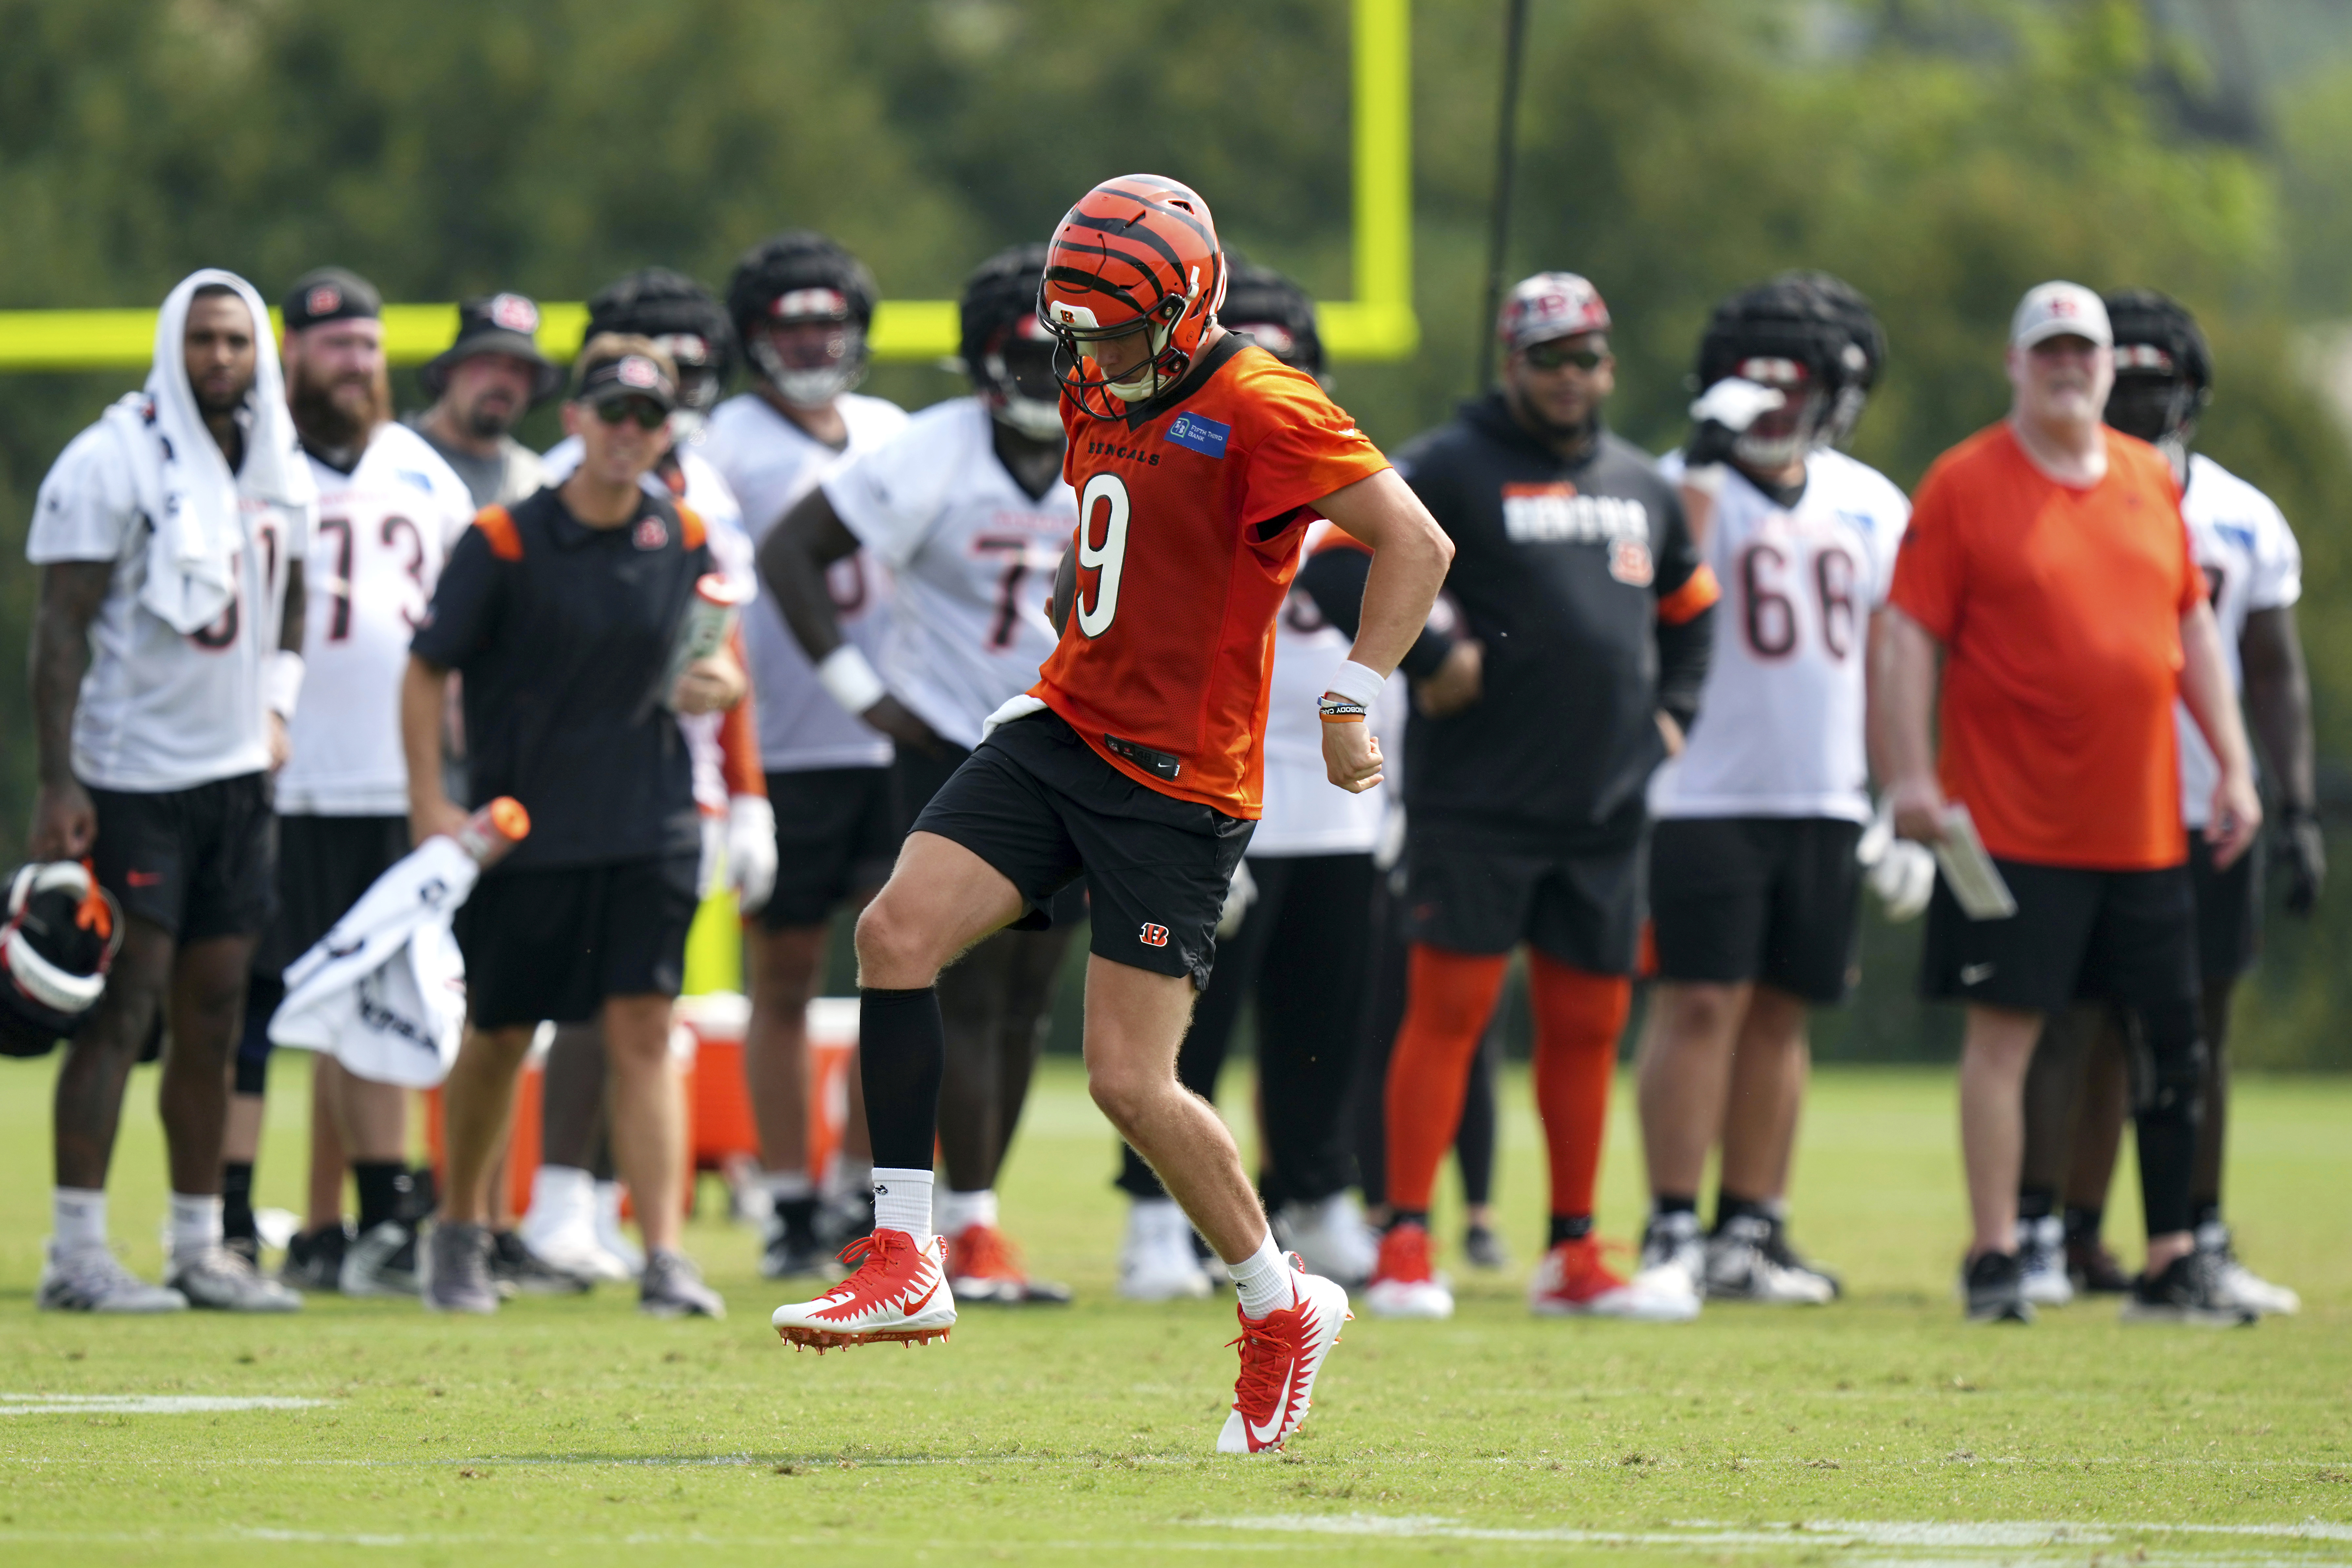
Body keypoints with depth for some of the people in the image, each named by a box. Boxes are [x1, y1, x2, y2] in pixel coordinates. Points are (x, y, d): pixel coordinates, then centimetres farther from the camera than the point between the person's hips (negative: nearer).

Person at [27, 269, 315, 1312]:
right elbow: (63, 630, -12)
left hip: (234, 773, 7)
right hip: (129, 778, -7)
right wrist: (57, 784, -17)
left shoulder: (283, 475, 11)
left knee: (213, 1015, 8)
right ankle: (77, 1253, -9)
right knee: (122, 1006, -10)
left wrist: (274, 707, 8)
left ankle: (199, 1247, 13)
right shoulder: (114, 463, -10)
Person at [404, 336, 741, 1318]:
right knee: (497, 1035, 10)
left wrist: (718, 684, -9)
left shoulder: (684, 542, 4)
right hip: (521, 831, -2)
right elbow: (428, 672, -4)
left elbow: (718, 657, 15)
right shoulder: (503, 543, -8)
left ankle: (664, 1257, -10)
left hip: (647, 830, 2)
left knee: (642, 1031, -6)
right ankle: (459, 1236, 31)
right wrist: (429, 805, -11)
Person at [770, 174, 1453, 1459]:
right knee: (897, 930, -10)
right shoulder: (1097, 395, 10)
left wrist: (1354, 699, -22)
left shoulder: (1260, 412, -15)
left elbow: (1416, 544, -17)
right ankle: (905, 1264, -5)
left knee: (1131, 1084, -8)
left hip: (1178, 783, -8)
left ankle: (1283, 1309, 15)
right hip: (1063, 728, 8)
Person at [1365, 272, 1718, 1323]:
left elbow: (1689, 606, 30)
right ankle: (1405, 1247, -5)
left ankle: (1574, 1257, 15)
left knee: (1587, 1027, 8)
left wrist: (1669, 712, 16)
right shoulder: (1450, 467, -5)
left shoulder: (1641, 486, 17)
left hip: (1604, 804, 6)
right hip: (1477, 797, -6)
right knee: (1450, 1008, -7)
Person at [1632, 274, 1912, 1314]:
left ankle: (1750, 1230, 14)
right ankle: (1671, 1234, -5)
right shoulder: (1687, 484, -4)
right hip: (1710, 797, -5)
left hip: (1825, 800, 5)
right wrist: (1705, 462, -25)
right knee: (1701, 1003, -8)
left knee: (1780, 1014, 8)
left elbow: (1890, 652, 17)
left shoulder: (1867, 505, 12)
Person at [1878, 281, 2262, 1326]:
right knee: (2002, 1033, -4)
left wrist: (2233, 765, 13)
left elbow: (2192, 628, 18)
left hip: (2144, 826, 5)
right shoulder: (1965, 484, -3)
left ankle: (2172, 1263, 14)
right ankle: (1994, 1260, 2)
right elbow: (1911, 636, -5)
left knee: (2174, 1042, 6)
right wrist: (1911, 775, -13)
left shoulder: (2152, 480, 12)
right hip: (2012, 829, -5)